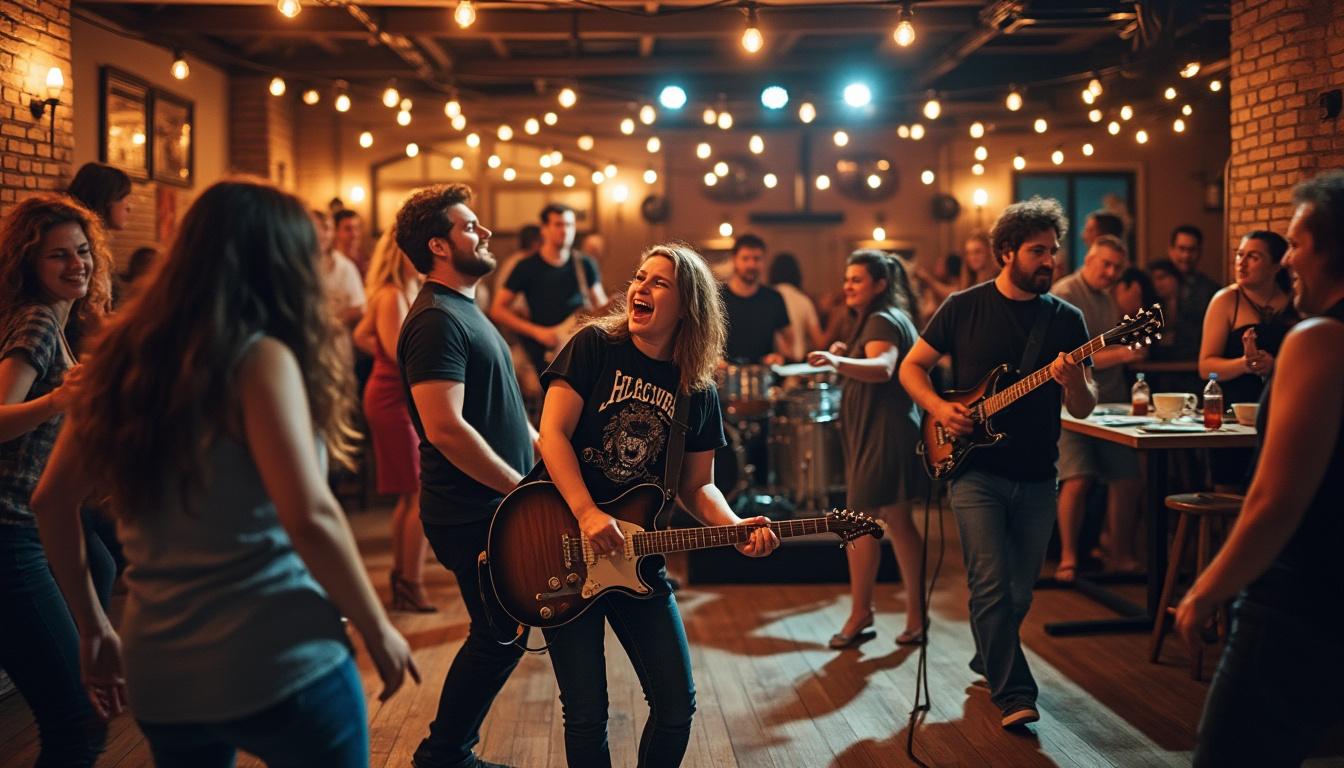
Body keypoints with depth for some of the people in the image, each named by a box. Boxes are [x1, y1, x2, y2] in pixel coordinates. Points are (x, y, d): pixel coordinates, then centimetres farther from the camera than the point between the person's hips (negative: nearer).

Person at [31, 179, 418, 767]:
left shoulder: (126, 357, 6)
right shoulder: (260, 358, -12)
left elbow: (52, 501, 10)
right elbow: (310, 517, -21)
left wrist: (93, 626, 17)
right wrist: (378, 630, -10)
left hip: (156, 672, 6)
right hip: (279, 663, -6)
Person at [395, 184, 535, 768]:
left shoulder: (464, 311, 16)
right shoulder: (436, 320, -18)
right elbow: (445, 427, -27)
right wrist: (525, 488, -21)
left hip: (496, 503, 10)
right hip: (474, 515, -10)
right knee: (501, 638, 0)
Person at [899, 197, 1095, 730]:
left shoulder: (1066, 319, 4)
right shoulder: (964, 307, -1)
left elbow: (1083, 409, 3)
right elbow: (911, 367, 6)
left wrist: (1075, 382, -20)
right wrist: (939, 408, -12)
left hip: (1036, 479, 3)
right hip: (975, 468, -3)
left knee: (1020, 591, 13)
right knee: (991, 583, -13)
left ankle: (990, 659, 38)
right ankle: (1014, 695, -6)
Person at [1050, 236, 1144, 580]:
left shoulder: (1109, 299, 17)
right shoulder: (1064, 295, -9)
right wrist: (1120, 354, -22)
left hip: (1111, 404, 8)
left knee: (1128, 480, 4)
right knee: (1078, 480, -16)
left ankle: (1118, 554, 20)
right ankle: (1068, 559, -1)